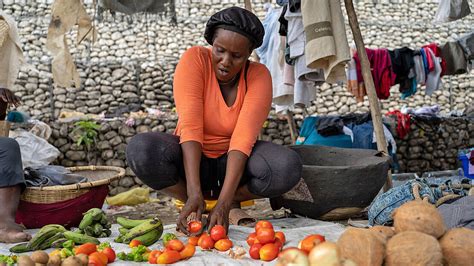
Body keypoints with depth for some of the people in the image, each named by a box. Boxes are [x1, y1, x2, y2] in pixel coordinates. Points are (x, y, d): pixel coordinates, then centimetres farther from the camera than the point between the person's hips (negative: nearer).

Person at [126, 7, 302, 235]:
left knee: (288, 167, -31)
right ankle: (193, 206, -8)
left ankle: (232, 202, -3)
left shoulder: (258, 76, -15)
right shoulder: (194, 60, -17)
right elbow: (190, 127, -27)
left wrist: (224, 203, -37)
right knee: (140, 149, -31)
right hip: (191, 159, 0)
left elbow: (243, 139, -26)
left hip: (235, 162, 0)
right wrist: (194, 194, -37)